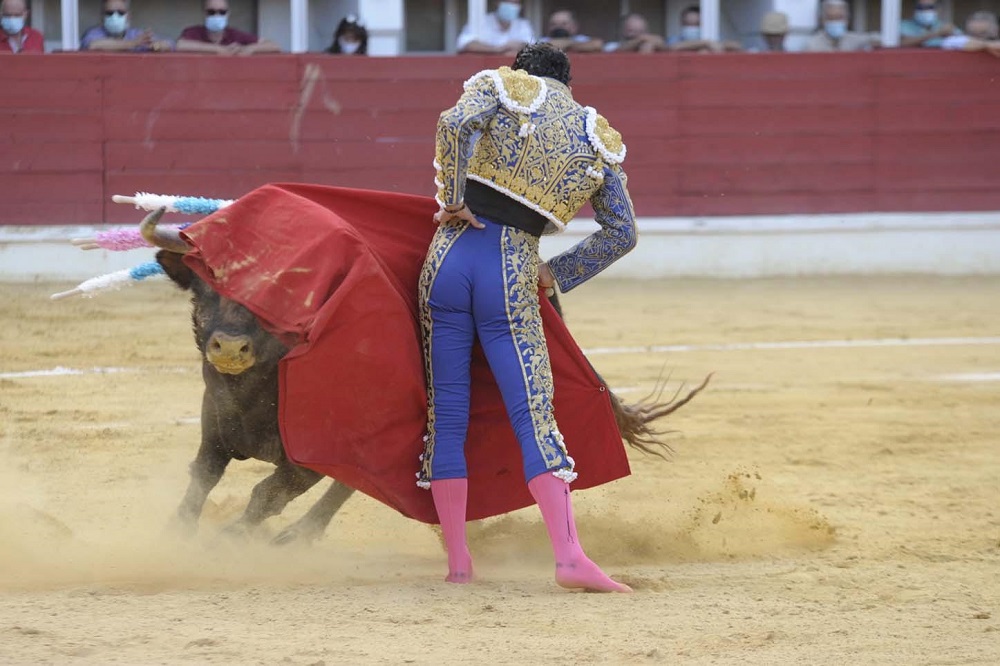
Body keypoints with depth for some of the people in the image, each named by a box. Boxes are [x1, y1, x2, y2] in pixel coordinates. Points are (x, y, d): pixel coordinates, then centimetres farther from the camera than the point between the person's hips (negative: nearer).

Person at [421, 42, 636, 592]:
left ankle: (457, 561, 9)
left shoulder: (503, 85, 8)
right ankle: (569, 556, -19)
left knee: (447, 413, 8)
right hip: (514, 273, 0)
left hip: (453, 253, 0)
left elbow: (455, 122, -14)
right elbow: (622, 233, 15)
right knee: (534, 417, -3)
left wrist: (452, 201, -5)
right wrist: (556, 275, 20)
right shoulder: (597, 140, 15)